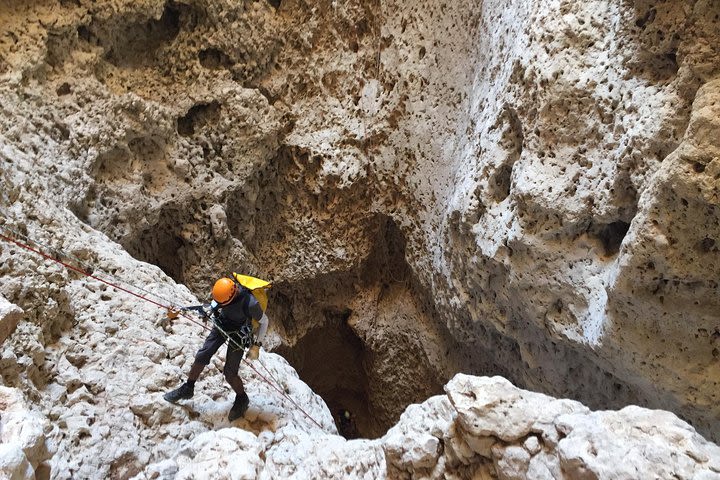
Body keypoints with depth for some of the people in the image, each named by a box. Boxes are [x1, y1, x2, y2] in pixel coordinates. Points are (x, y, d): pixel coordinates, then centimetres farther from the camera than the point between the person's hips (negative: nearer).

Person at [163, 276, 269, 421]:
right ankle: (187, 389, 23)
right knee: (202, 355, 1)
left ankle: (242, 400, 21)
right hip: (221, 324, 5)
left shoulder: (250, 303, -38)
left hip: (238, 334, -5)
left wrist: (256, 346, -16)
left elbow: (264, 321, -18)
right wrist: (211, 309, -6)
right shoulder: (224, 288, -24)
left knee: (229, 373, -5)